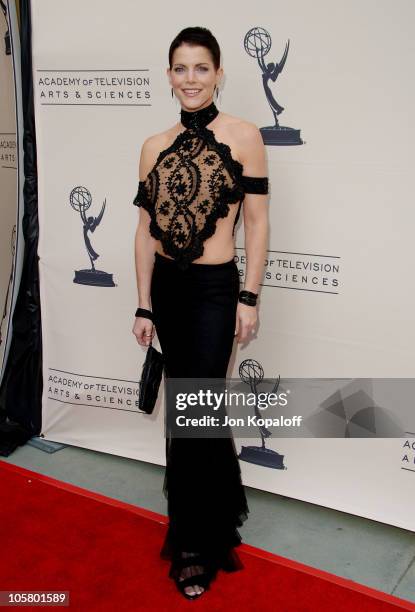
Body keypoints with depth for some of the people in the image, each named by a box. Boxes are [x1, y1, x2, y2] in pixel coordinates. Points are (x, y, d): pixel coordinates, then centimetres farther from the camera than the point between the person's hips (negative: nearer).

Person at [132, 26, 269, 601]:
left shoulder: (243, 136, -5)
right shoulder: (154, 146, 6)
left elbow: (257, 222, -5)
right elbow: (146, 229, 5)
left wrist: (249, 299, -8)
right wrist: (144, 306, 3)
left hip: (213, 289, -4)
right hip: (165, 286, 5)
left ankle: (195, 545, 18)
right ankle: (222, 505, 38)